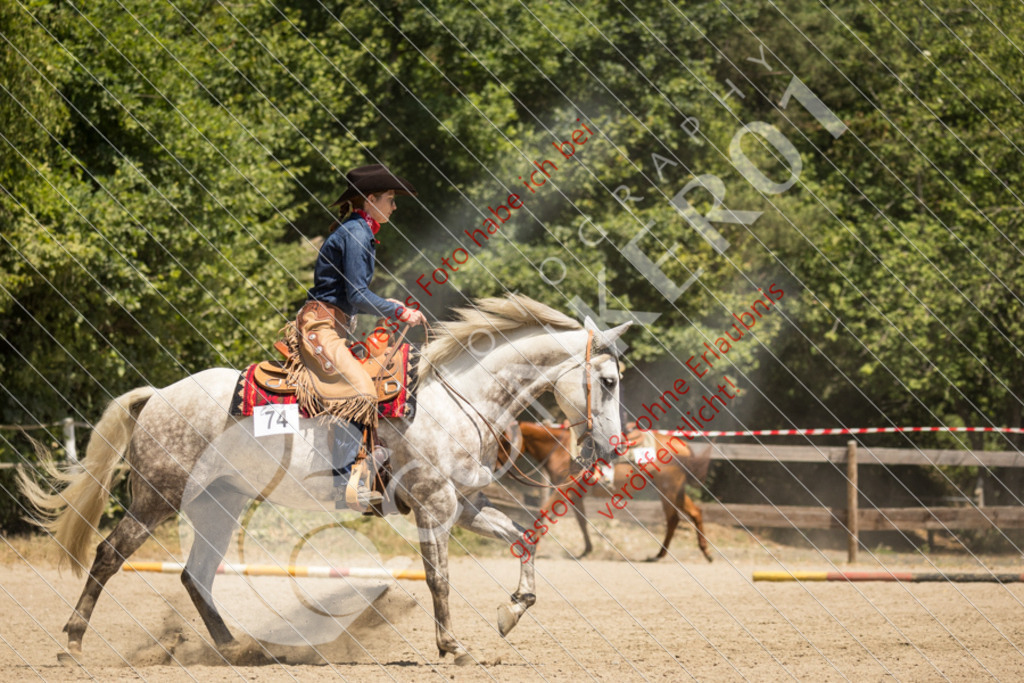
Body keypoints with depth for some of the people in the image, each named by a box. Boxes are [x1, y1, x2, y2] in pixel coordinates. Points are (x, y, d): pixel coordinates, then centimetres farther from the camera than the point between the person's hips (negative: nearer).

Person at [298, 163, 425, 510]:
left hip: (335, 325, 11)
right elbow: (357, 296, -18)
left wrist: (389, 306, 16)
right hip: (321, 325, -11)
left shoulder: (359, 232, 19)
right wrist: (399, 312, -12)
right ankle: (341, 481, -29)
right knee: (361, 389, -25)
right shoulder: (355, 234, -12)